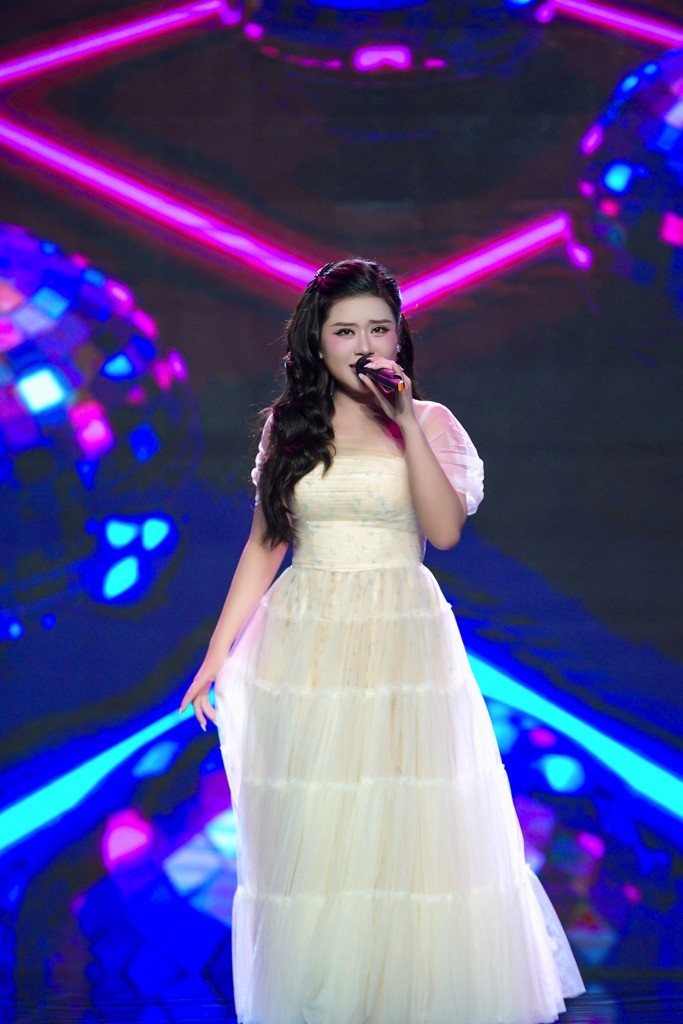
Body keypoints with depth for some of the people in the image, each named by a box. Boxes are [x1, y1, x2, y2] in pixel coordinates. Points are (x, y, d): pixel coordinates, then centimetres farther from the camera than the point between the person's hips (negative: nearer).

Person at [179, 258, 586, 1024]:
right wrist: (216, 656, 8)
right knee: (309, 835, 1)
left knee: (412, 831, -4)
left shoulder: (427, 422, 4)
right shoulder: (288, 426, 8)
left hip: (404, 644, -1)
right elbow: (264, 544, 11)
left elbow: (446, 529, -11)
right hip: (307, 646, 1)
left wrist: (407, 423, -15)